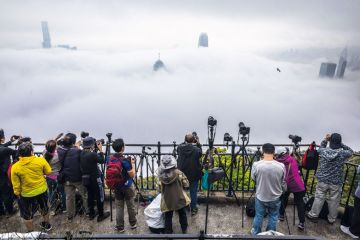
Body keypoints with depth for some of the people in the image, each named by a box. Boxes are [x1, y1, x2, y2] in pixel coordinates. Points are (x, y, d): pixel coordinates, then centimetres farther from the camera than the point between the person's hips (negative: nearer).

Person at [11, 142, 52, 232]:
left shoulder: (15, 167, -17)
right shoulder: (40, 160, -19)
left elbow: (16, 185, -9)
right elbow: (48, 172, -6)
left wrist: (17, 194, 8)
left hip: (27, 194, -2)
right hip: (42, 190, 2)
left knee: (27, 215, 20)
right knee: (44, 208, 26)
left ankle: (31, 232, 34)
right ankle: (47, 224, 45)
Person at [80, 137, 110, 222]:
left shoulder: (82, 153, -1)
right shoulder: (93, 154, -25)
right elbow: (102, 161, -13)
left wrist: (96, 150, 2)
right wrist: (100, 150, -8)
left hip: (86, 179, 8)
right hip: (95, 179, -8)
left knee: (90, 195, 19)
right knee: (100, 196, 6)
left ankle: (91, 213, 31)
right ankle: (101, 215, 15)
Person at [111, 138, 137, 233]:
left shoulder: (111, 159, -6)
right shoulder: (125, 160, -24)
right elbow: (132, 175, -17)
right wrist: (133, 164, -6)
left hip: (117, 187, 4)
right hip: (127, 186, -4)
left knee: (119, 207, 13)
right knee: (131, 206, 14)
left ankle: (120, 227, 20)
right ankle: (133, 223, 30)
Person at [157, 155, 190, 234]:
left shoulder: (161, 175, -10)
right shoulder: (178, 173, -14)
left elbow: (160, 189, -1)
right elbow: (186, 185, -7)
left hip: (167, 201, 0)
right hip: (179, 199, 0)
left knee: (168, 217, 15)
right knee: (182, 215, 22)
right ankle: (184, 230, 37)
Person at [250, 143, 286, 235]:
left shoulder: (256, 165, -22)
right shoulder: (281, 166, -18)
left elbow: (253, 178, -3)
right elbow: (283, 183, -3)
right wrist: (284, 191, 17)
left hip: (260, 197, 0)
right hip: (275, 198, 0)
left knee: (258, 217, 20)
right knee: (273, 218, 21)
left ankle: (255, 234, 39)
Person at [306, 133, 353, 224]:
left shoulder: (323, 151, -11)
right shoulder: (343, 153, -15)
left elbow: (320, 148, 14)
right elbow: (350, 151, 8)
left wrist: (325, 140, 9)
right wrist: (341, 144, 2)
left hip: (323, 180, 1)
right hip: (336, 182, -1)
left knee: (319, 198, 12)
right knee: (334, 201, 14)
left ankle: (313, 215, 23)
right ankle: (331, 219, 29)